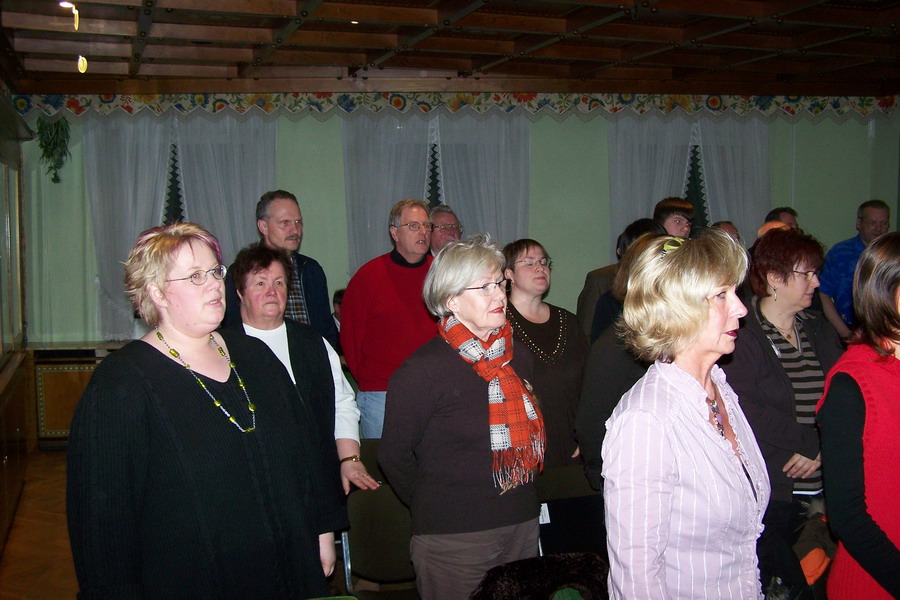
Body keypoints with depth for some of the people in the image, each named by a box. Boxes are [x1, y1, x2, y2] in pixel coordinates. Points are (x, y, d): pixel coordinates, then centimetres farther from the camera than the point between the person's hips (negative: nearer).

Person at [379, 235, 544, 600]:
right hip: (454, 539, -6)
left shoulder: (518, 357, 6)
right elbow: (394, 456, -6)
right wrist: (433, 508, 5)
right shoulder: (423, 370, -14)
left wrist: (519, 500, 12)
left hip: (523, 527, 6)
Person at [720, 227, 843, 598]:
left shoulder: (820, 331, 13)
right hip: (766, 493, -5)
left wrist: (823, 448, -10)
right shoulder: (740, 335, -8)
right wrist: (809, 441, -14)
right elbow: (746, 411, -18)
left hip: (820, 487, 6)